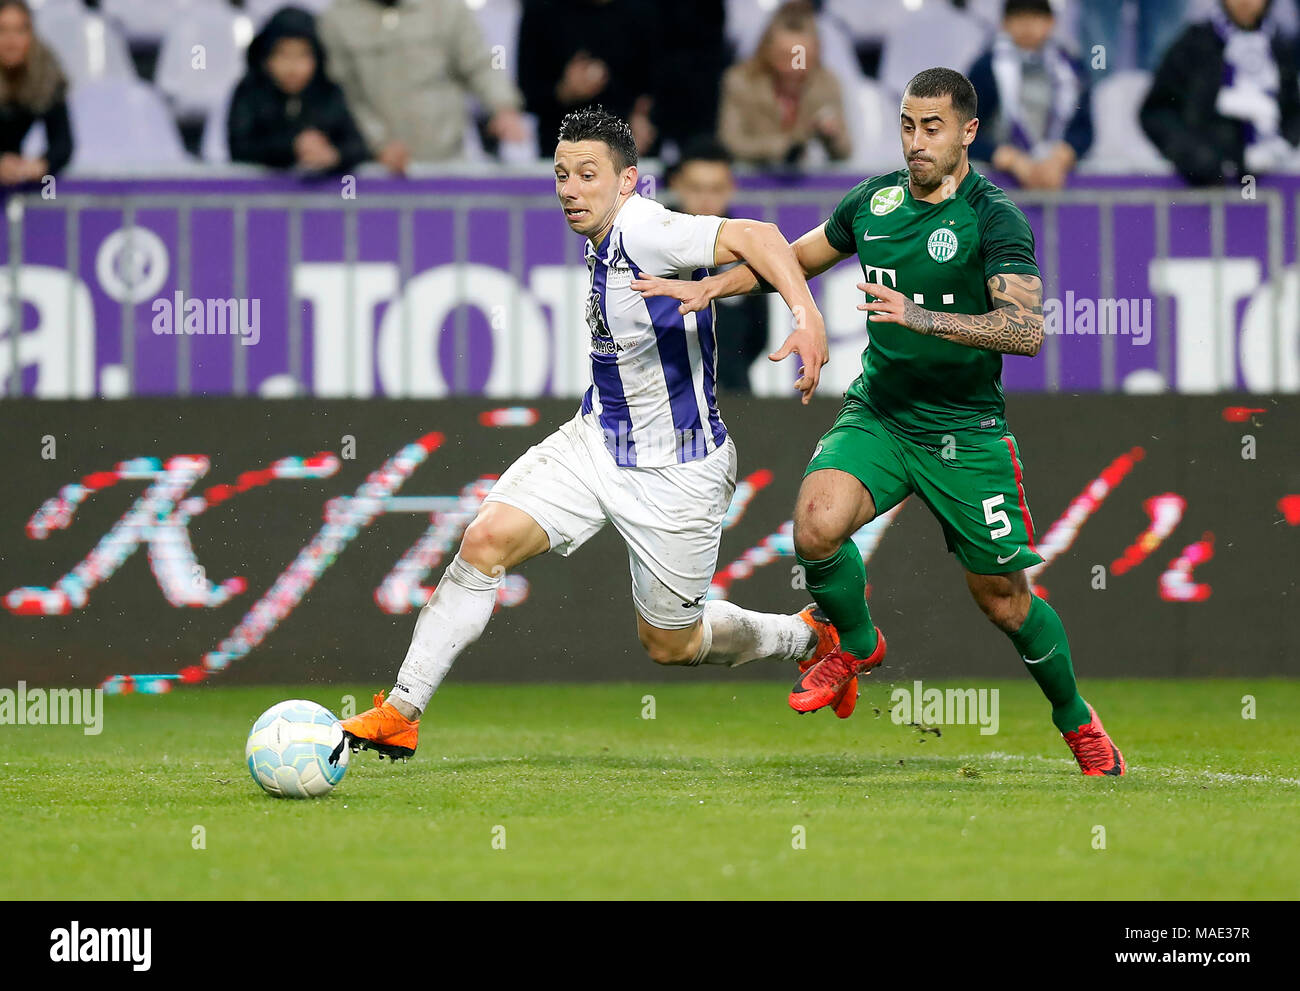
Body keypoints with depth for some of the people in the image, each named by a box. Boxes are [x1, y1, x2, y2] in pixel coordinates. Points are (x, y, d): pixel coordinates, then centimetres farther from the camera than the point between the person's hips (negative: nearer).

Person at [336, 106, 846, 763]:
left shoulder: (643, 230, -24)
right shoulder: (603, 242, 3)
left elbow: (754, 237, -36)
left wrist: (807, 317, -49)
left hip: (676, 474, -7)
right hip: (597, 441, 7)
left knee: (669, 643, 8)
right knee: (487, 539, -13)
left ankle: (810, 635, 35)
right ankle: (400, 715, -8)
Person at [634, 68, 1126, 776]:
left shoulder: (994, 218, -12)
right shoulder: (875, 200, 4)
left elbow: (1027, 328, -25)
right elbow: (797, 259, 21)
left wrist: (922, 318, -34)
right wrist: (709, 286, 10)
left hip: (967, 432, -3)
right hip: (877, 414, 3)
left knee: (1003, 600, 3)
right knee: (816, 526, -25)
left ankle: (1075, 718, 30)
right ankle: (856, 644, 6)